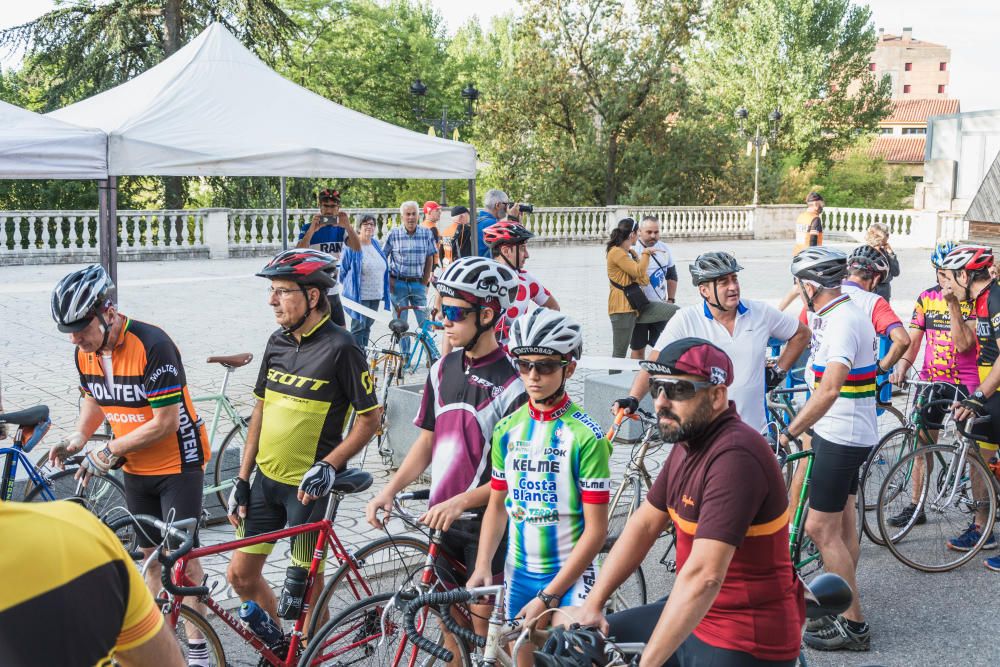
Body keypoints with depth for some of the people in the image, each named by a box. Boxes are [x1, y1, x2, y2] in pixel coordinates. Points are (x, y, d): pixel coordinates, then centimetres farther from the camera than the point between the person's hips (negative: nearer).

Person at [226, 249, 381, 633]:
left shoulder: (339, 348, -15)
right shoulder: (277, 342, 5)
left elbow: (369, 419, -11)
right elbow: (261, 410, 11)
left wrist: (328, 465, -21)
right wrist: (242, 479, 9)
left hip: (308, 485, -7)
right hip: (265, 480, 7)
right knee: (240, 575, 13)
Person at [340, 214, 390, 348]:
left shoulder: (376, 244, 12)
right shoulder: (352, 246, -10)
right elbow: (343, 269, -3)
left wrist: (384, 292, 20)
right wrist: (348, 286, 6)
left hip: (375, 294, 7)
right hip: (359, 295, -7)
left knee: (367, 327, 13)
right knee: (358, 328, -4)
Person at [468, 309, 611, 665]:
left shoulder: (586, 435, -14)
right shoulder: (508, 430, 2)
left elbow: (596, 530, -14)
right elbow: (497, 505, 10)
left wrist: (548, 596, -17)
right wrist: (482, 567, -5)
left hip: (569, 574, -5)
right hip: (518, 572, 5)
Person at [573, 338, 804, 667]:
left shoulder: (734, 456, -27)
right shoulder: (688, 443, 4)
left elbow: (704, 576, -32)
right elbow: (644, 524, 9)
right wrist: (591, 606, 4)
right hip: (699, 616, 9)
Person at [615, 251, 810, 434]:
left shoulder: (762, 313, -1)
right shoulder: (685, 320, -9)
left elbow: (802, 334, 15)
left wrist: (779, 371, 8)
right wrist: (633, 399, -25)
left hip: (752, 430, 3)